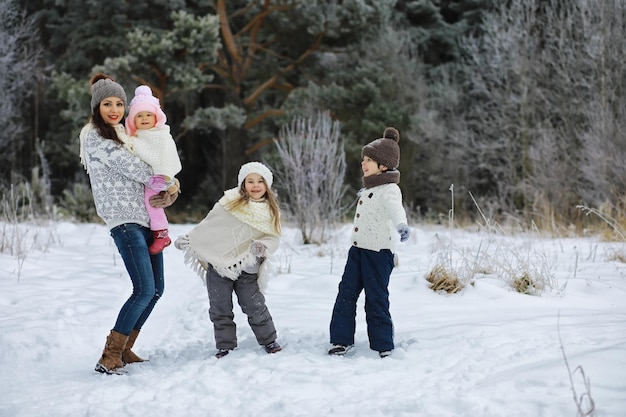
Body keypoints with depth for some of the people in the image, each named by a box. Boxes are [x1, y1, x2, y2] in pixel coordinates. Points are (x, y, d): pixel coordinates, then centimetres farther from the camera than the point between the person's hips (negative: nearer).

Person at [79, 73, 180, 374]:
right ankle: (109, 357, -10)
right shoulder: (93, 136, -4)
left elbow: (143, 168, 18)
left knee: (156, 289, 5)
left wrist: (168, 193, -3)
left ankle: (124, 349, 15)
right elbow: (128, 166, -11)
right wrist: (168, 184, -2)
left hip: (147, 217, 8)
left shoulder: (122, 132, 19)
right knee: (144, 289, -16)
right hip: (124, 219, -8)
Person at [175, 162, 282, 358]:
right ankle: (225, 345, 20)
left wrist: (264, 246, -19)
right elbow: (208, 224, 6)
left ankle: (268, 340, 19)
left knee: (255, 306, 0)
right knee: (220, 309, 7)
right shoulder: (230, 202, -2)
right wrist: (188, 239, 2)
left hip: (247, 269, 0)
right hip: (218, 264, 0)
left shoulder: (270, 211, 5)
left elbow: (273, 238, 2)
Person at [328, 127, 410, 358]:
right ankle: (342, 340, 12)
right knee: (346, 293, 6)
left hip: (378, 252, -9)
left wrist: (401, 225, -58)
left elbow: (395, 207, -38)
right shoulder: (369, 188, 14)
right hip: (358, 249, 9)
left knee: (376, 299, -3)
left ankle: (383, 346, 8)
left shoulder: (389, 189, -15)